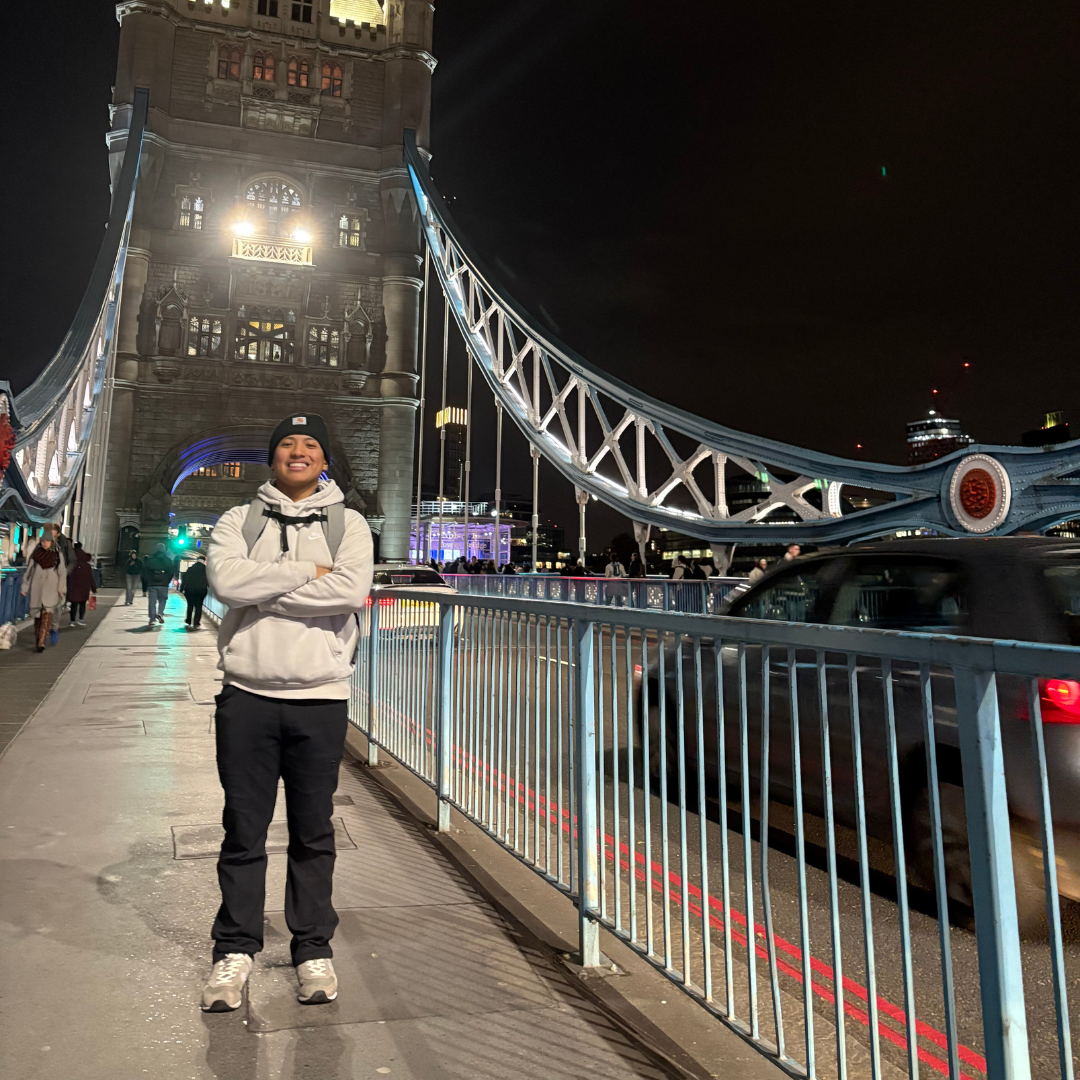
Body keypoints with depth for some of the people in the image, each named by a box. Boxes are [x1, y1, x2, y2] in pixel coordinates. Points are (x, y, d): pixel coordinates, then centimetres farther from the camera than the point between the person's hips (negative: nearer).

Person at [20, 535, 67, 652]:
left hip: (51, 587, -2)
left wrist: (62, 589, -2)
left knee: (47, 612, -14)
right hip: (36, 587, 2)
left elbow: (62, 573, 3)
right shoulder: (35, 554, 5)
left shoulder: (58, 555, 2)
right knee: (37, 613, 6)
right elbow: (28, 570, 9)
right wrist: (24, 587, 7)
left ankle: (41, 642, -18)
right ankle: (38, 637, 23)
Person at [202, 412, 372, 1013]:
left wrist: (263, 589, -12)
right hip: (247, 696, 1)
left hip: (321, 699, 0)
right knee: (244, 830, 10)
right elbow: (226, 580, -13)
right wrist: (309, 573, -12)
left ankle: (314, 949, 25)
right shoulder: (239, 521, 8)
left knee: (314, 833, 10)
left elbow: (352, 591, -15)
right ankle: (236, 950, 26)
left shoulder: (348, 525, 5)